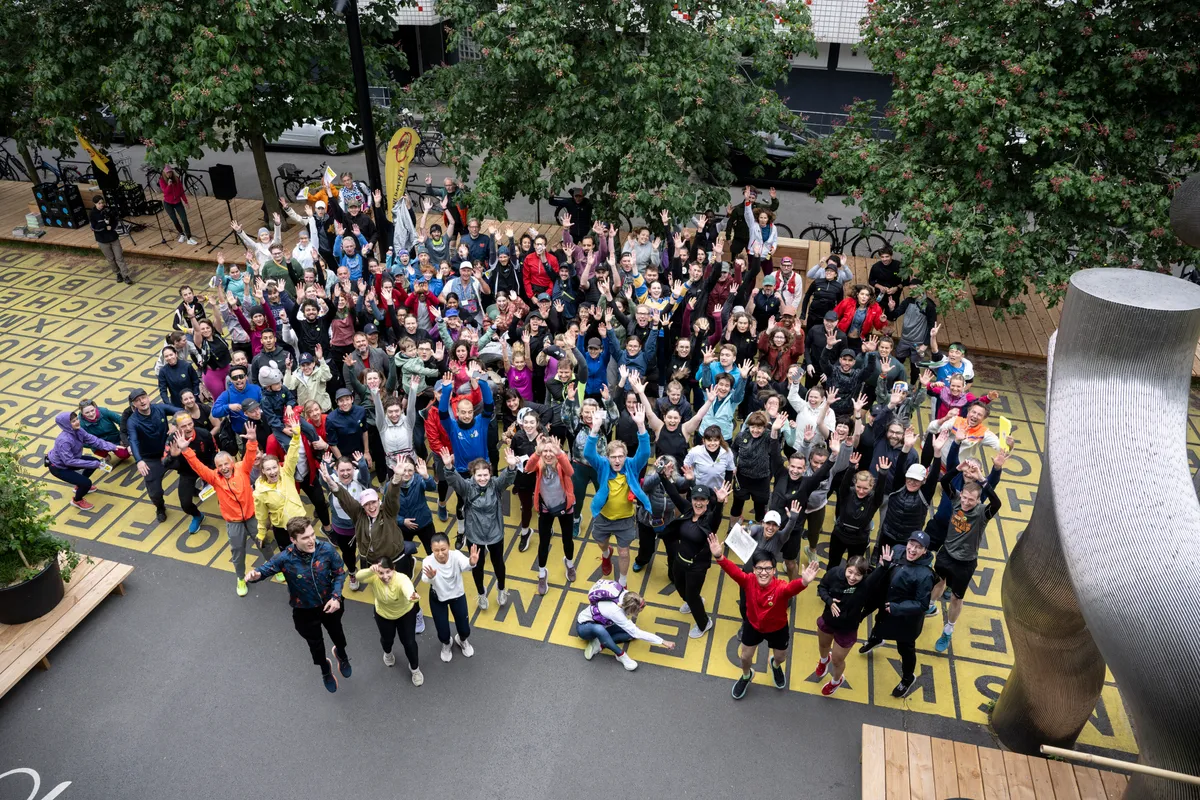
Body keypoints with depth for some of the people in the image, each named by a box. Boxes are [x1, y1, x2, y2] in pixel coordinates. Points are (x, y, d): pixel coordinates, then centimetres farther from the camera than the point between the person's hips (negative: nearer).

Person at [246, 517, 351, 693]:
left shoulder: (327, 549, -27)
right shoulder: (285, 558, -30)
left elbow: (339, 573, -12)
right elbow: (265, 569, -15)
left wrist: (336, 597, -23)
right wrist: (255, 575, -39)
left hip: (329, 604, 1)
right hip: (304, 611, -1)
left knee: (336, 633, 29)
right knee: (315, 643, 23)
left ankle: (341, 654, 67)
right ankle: (325, 669, 58)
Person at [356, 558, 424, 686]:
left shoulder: (401, 579, -42)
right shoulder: (374, 577, -33)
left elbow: (408, 588, -66)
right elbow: (359, 577, -53)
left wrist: (412, 596, -90)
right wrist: (370, 571, -75)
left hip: (406, 612, -2)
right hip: (383, 614, 2)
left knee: (409, 642, 0)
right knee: (387, 638, 21)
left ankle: (415, 668, 30)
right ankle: (387, 653, 59)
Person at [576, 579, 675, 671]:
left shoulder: (625, 594, -23)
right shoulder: (615, 611, -39)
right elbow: (637, 633, -34)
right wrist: (663, 642, -32)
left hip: (602, 624, 8)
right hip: (584, 627, -8)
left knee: (631, 631, -13)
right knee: (604, 629, -44)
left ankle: (599, 644, -10)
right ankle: (621, 655, -21)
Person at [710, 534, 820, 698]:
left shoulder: (781, 587, -38)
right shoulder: (748, 581, -32)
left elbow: (792, 587, -61)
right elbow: (733, 570, -49)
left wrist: (804, 582, -85)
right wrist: (719, 557, -68)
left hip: (777, 628, -1)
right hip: (753, 625, 1)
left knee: (781, 657, 23)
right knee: (745, 656, 19)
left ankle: (775, 665, 63)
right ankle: (746, 676, 55)